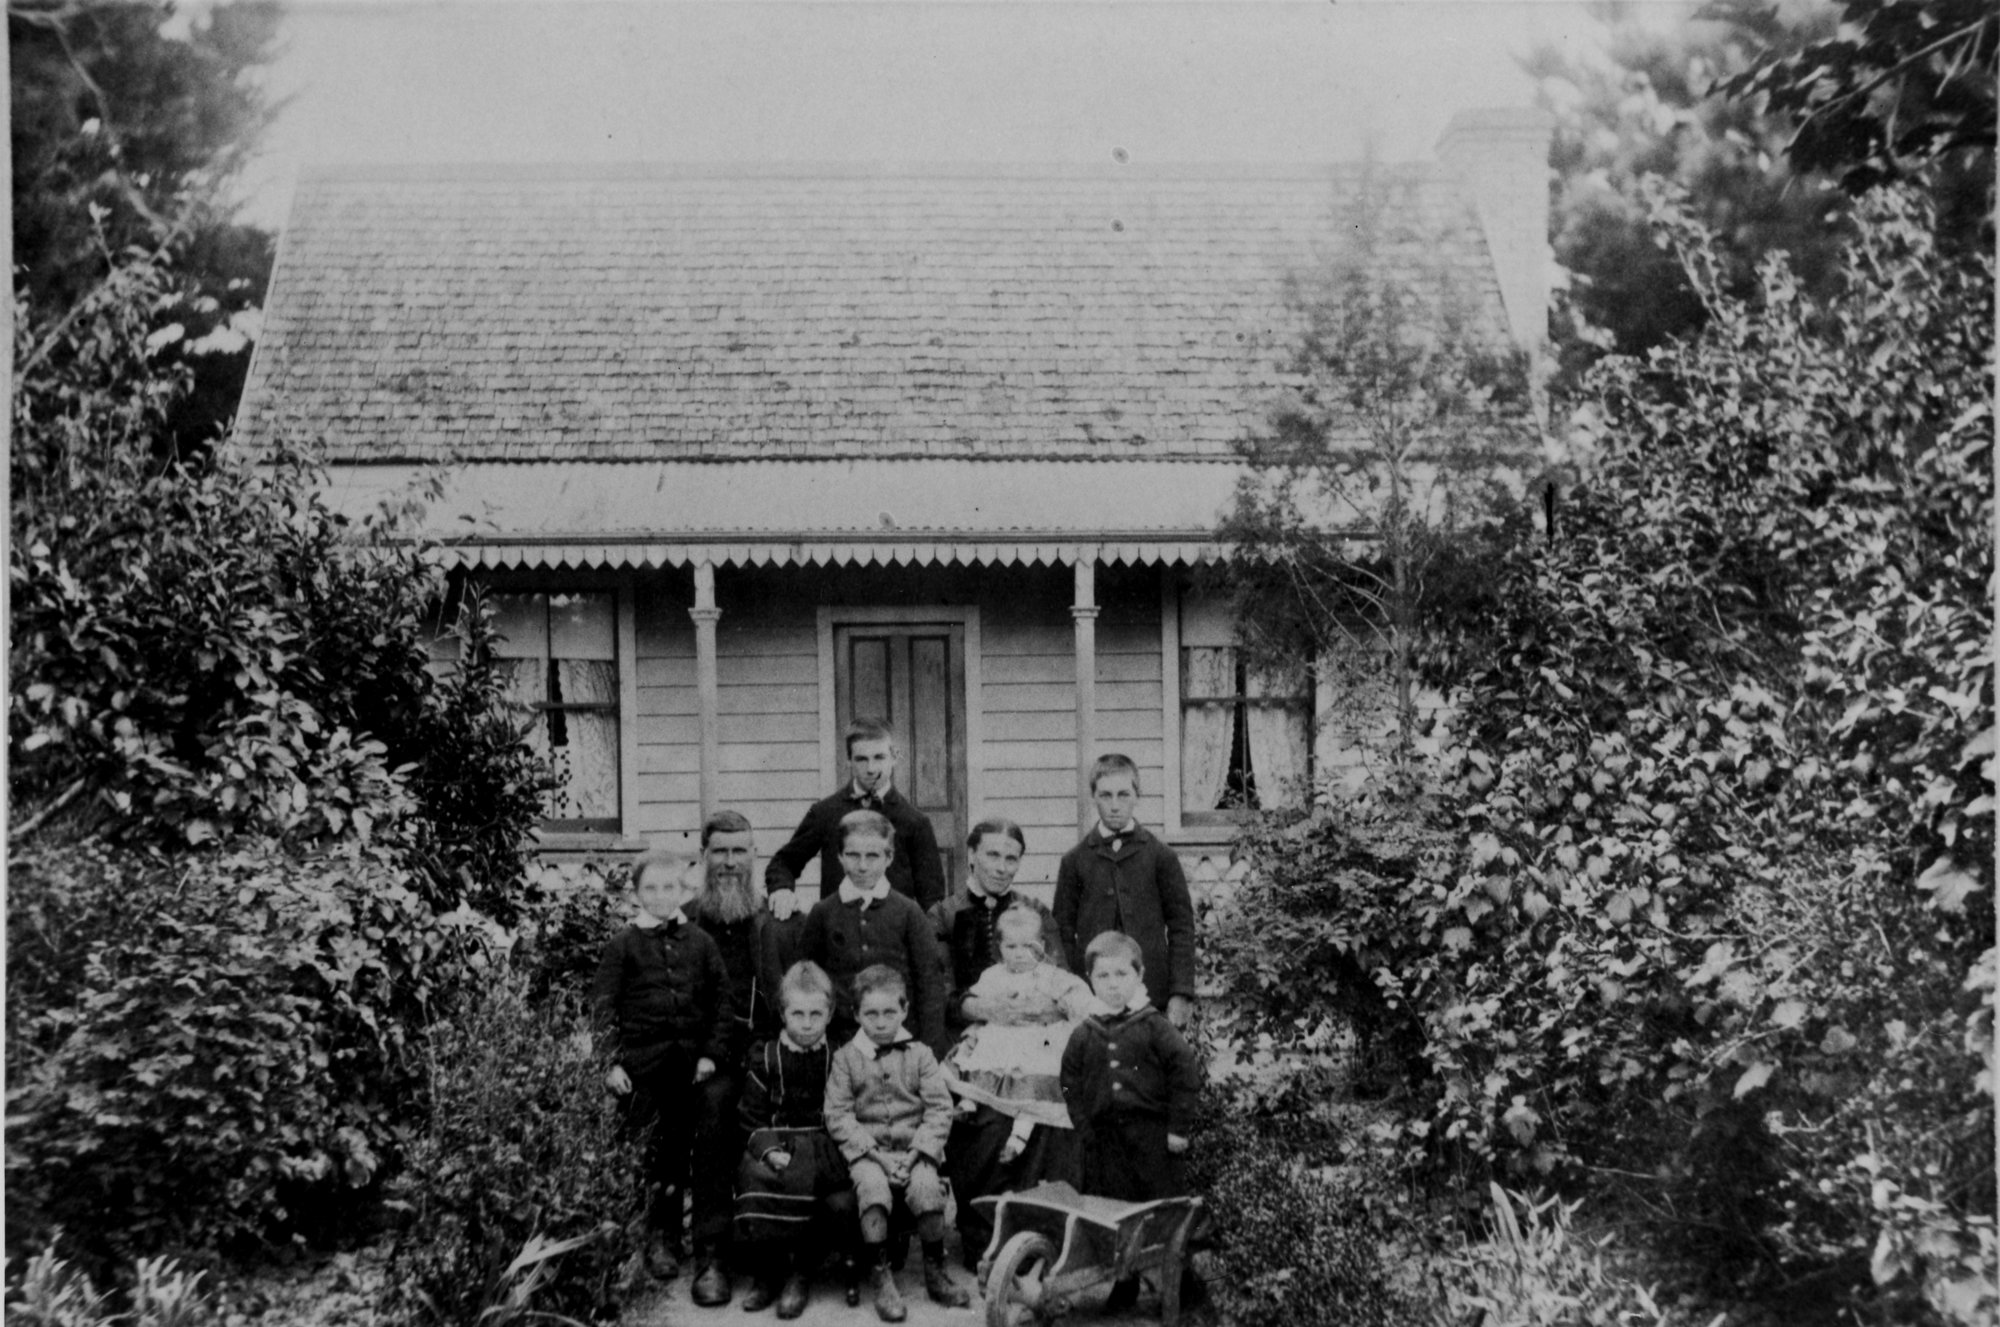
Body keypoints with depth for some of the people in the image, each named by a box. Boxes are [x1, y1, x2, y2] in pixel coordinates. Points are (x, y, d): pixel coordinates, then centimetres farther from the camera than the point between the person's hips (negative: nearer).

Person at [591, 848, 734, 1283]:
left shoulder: (700, 943, 6)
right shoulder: (624, 944, 0)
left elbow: (721, 1000, 7)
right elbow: (602, 1005, -1)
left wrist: (711, 1052, -2)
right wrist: (612, 1061, -9)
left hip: (688, 1064, 2)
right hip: (640, 1063, -2)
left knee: (677, 1149, 6)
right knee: (641, 1150, -3)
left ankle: (665, 1236, 17)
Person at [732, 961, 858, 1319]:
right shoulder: (765, 1057, 8)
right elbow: (751, 1117, 6)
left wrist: (842, 1150, -11)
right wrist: (768, 1149, -11)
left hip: (825, 1144, 0)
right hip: (775, 1145, 0)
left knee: (841, 1200, -28)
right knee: (753, 1181, -30)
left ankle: (801, 1272, -5)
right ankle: (767, 1271, -8)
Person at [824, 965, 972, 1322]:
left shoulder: (920, 1054, 7)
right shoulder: (846, 1058, 5)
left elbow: (940, 1108, 1)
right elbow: (837, 1115, -2)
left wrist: (917, 1152, -12)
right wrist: (875, 1155, -12)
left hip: (914, 1149, 1)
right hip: (866, 1150, 0)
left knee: (927, 1187, -28)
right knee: (873, 1187, -31)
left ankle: (936, 1272, -9)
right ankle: (880, 1277, -20)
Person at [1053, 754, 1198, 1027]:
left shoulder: (1161, 856, 4)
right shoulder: (1075, 860, 6)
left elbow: (1181, 927, 3)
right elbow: (1063, 931, 7)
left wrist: (1182, 993, -3)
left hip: (1154, 997, 0)